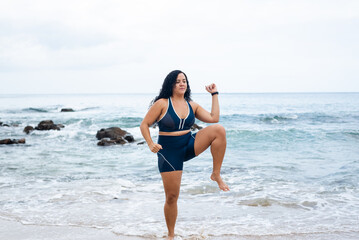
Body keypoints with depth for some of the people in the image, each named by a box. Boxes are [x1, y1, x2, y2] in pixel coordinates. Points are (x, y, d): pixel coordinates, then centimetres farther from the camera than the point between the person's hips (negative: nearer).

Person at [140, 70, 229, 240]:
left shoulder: (192, 105, 7)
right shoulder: (162, 103, -6)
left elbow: (213, 118, 0)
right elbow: (144, 125, -4)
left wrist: (214, 95, 4)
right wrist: (150, 144, -19)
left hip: (190, 145, 4)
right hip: (169, 152, -3)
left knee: (219, 130, -22)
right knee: (171, 197, -2)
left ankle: (216, 174, -15)